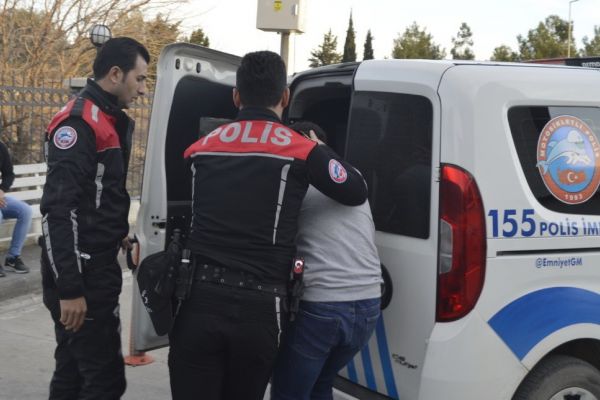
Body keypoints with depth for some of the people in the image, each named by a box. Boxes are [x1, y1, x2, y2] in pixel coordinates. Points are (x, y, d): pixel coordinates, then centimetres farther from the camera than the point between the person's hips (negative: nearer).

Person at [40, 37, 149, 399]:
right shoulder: (78, 123, -17)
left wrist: (120, 232, 15)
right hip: (78, 272, -10)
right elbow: (58, 210, -23)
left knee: (74, 370, 16)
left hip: (99, 265, 10)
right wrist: (69, 288, -25)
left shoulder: (112, 121, 14)